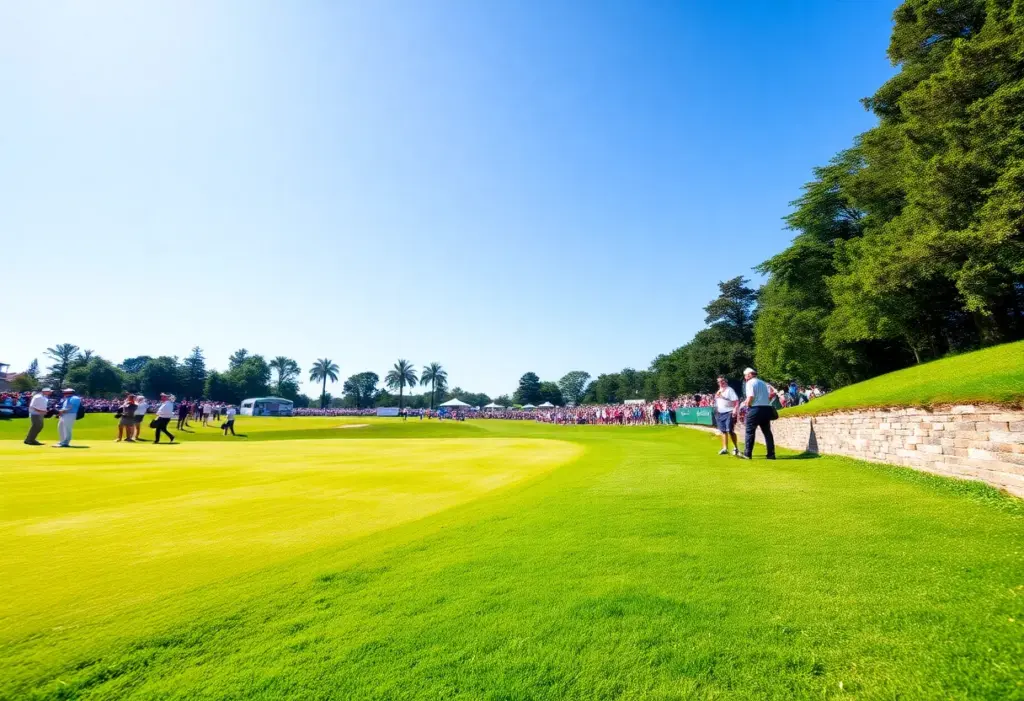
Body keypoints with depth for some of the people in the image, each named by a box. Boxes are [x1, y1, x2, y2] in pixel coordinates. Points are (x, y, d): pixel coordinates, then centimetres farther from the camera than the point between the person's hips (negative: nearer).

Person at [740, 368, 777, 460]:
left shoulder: (750, 383, -5)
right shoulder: (763, 383, 18)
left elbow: (750, 397, -16)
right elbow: (773, 393, 12)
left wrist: (747, 404, 0)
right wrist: (766, 401, 15)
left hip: (755, 409, -6)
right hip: (766, 408, 7)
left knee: (750, 431, 1)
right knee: (767, 432, 10)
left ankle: (747, 453, 2)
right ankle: (771, 454, 10)